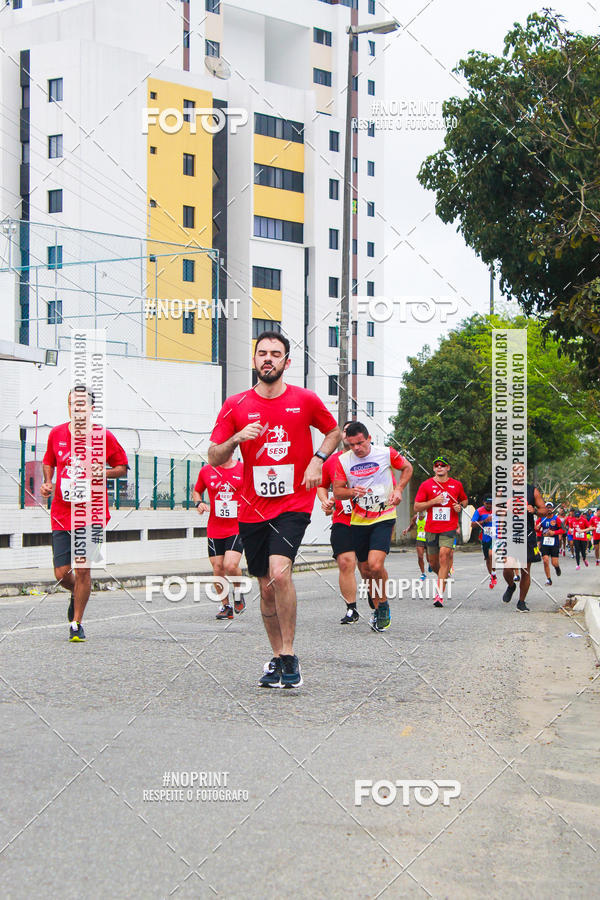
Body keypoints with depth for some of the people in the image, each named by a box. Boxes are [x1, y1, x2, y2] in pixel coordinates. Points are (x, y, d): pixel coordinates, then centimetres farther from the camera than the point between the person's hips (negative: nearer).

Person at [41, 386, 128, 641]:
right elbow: (49, 462, 22)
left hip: (91, 513, -3)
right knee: (61, 574, 2)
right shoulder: (56, 434, 4)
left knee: (83, 570, -9)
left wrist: (105, 473, -12)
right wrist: (47, 482, 4)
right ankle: (76, 593, 39)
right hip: (61, 513, 3)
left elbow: (122, 467, 8)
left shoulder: (103, 436, -3)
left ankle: (76, 624, 8)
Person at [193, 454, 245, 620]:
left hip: (237, 528, -3)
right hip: (215, 530, 3)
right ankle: (225, 606, 20)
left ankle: (238, 593, 13)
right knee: (218, 569, 2)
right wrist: (199, 503, 1)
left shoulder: (244, 469, -2)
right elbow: (197, 491, 21)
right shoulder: (206, 471, 5)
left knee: (231, 565, -18)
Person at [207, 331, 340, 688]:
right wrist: (237, 438, -17)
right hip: (253, 508, 3)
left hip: (293, 503, -3)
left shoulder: (305, 400, 0)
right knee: (267, 588, 9)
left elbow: (334, 431, 17)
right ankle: (278, 659, 23)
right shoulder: (236, 405, 2)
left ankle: (289, 656, -11)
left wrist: (317, 459, -1)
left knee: (279, 573, -23)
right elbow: (214, 458, 2)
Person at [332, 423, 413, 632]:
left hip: (384, 518, -3)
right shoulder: (343, 461, -2)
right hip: (359, 521, 3)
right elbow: (337, 491, 3)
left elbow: (407, 468, 12)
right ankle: (378, 609, 28)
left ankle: (383, 605, 4)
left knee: (376, 565, -20)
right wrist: (352, 491, -18)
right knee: (366, 570, 9)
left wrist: (398, 489, -2)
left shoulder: (386, 453, -6)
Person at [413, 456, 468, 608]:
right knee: (433, 562, 8)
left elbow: (464, 500, 24)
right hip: (431, 528, 2)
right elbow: (416, 507, 0)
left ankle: (440, 594, -19)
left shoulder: (457, 485, 7)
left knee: (444, 555, -18)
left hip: (449, 528, -2)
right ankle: (443, 576, 42)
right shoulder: (426, 485, 2)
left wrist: (460, 506, 1)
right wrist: (433, 501, -13)